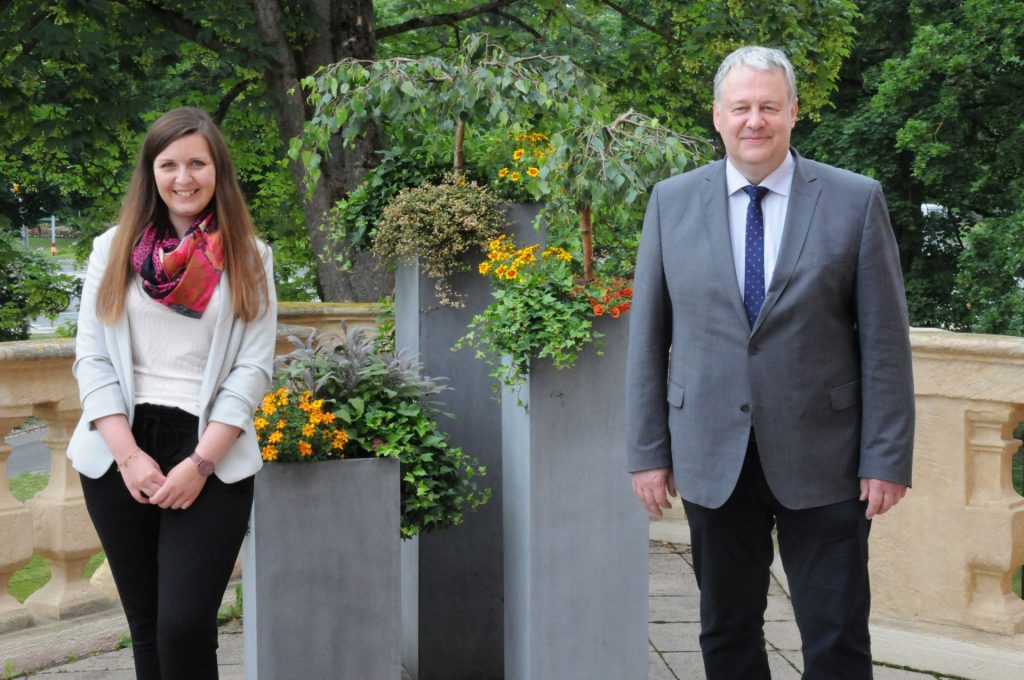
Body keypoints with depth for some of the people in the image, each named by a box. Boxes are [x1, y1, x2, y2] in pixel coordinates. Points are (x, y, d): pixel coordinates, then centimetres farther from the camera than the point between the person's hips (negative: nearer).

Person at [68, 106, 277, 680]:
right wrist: (128, 454, -9)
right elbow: (92, 359, 4)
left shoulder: (250, 258, 5)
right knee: (146, 627, 7)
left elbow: (253, 369, -1)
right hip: (121, 453, 2)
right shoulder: (113, 250, 9)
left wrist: (200, 463, -11)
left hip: (211, 455, -2)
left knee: (185, 629, -13)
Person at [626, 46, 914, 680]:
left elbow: (886, 339, -2)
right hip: (712, 460, 2)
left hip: (822, 459, -2)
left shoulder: (856, 200, -1)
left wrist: (887, 459, -6)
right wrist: (648, 450, 2)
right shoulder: (672, 201, 5)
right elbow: (648, 335, 6)